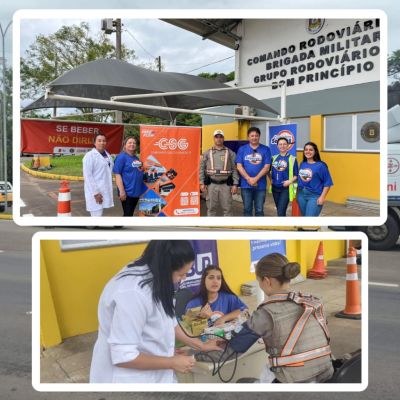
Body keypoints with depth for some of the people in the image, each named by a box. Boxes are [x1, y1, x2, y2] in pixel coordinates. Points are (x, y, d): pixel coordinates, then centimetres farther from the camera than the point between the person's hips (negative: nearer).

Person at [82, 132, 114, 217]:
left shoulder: (107, 155, 14)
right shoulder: (89, 155, -9)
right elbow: (87, 175, -15)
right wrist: (95, 193, -19)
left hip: (105, 191, 8)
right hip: (95, 191, -8)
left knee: (99, 214, 15)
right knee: (97, 215, -9)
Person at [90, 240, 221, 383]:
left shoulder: (153, 279, -4)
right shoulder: (133, 293, -32)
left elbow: (168, 321, 10)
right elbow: (123, 356, -29)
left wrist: (201, 345, 15)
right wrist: (172, 363, -18)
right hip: (128, 378, -8)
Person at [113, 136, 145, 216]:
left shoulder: (136, 158, 13)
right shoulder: (121, 157, -10)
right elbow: (117, 174, -16)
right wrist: (121, 191, -21)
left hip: (137, 191, 7)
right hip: (127, 192, -7)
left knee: (131, 213, 16)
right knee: (127, 214, -2)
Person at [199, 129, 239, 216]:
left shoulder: (230, 153, 7)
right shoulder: (207, 153, 9)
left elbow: (235, 169, 3)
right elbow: (202, 169, 6)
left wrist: (235, 184, -5)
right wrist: (202, 183, -3)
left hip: (226, 185, -1)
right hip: (211, 185, 1)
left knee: (227, 208, 2)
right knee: (211, 208, 7)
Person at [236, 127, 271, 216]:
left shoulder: (266, 149, 2)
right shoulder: (242, 149, 4)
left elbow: (266, 167, -4)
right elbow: (239, 166, -1)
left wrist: (256, 179, -14)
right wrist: (249, 179, -13)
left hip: (260, 185, -1)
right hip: (246, 185, 1)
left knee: (259, 210, 6)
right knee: (247, 209, 8)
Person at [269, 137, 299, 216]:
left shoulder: (292, 159, -5)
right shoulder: (274, 158, 8)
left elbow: (297, 175, -3)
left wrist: (290, 181, -18)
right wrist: (271, 179, 7)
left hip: (286, 188, -5)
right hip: (275, 188, 5)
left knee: (281, 212, -13)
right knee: (279, 211, 15)